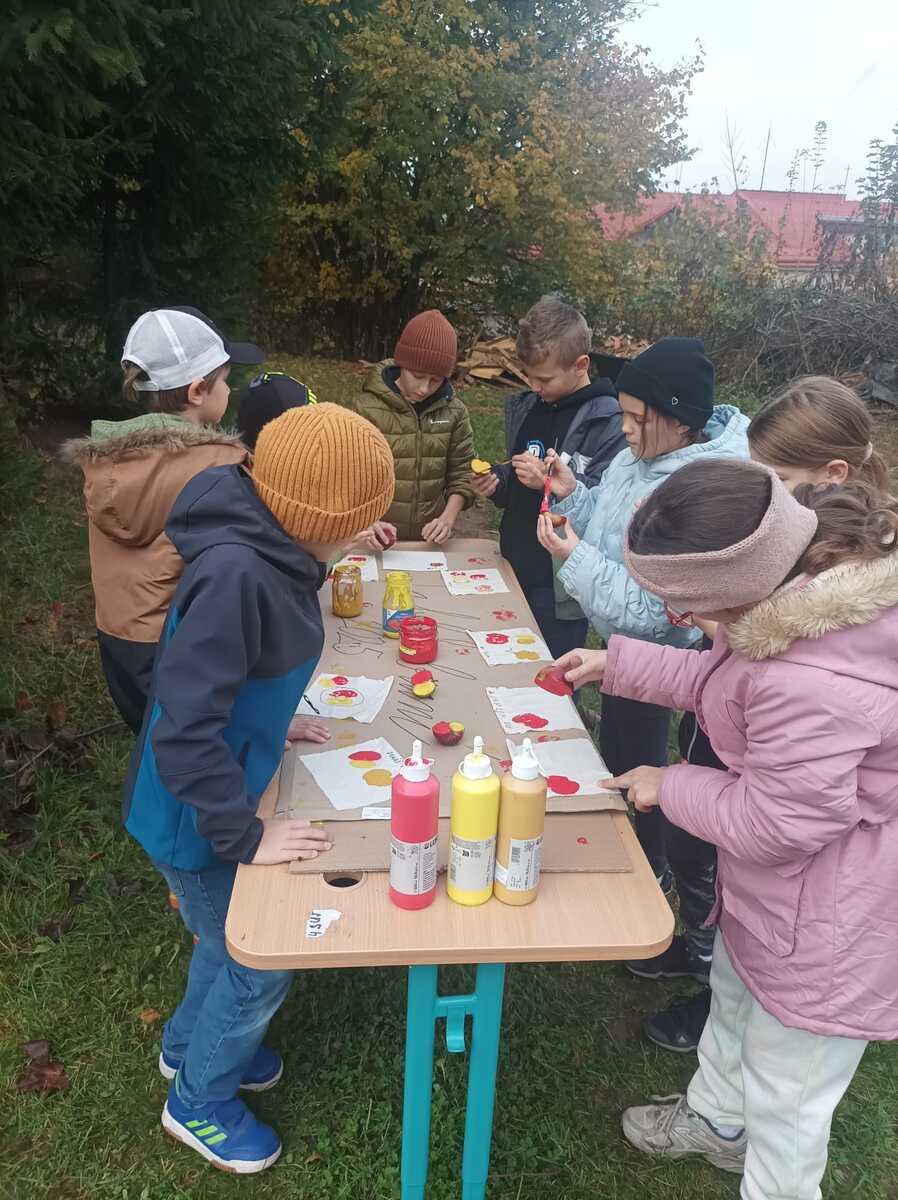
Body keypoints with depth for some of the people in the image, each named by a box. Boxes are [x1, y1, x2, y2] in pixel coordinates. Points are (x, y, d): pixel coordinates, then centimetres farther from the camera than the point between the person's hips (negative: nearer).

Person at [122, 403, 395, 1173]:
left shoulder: (268, 547, -6)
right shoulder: (235, 573, -34)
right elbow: (184, 733, -33)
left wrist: (267, 726, 12)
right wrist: (246, 835, -24)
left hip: (226, 789, 8)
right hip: (196, 815, -8)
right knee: (259, 965, 12)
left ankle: (190, 1045, 55)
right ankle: (198, 1102, 39)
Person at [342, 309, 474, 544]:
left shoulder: (453, 411, -2)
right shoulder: (363, 409, -13)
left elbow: (461, 472, 3)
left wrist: (448, 518, -12)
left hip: (430, 541, 3)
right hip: (376, 542, -2)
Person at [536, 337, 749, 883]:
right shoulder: (642, 455, -5)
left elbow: (656, 609, -32)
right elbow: (612, 524, 8)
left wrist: (576, 559, -33)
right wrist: (573, 493, -9)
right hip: (622, 639, 9)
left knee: (634, 761, 11)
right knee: (616, 747, 26)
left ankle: (653, 871, 37)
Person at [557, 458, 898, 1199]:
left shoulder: (811, 684, -41)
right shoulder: (817, 575, -10)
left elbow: (773, 824, -27)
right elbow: (723, 679, 6)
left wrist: (670, 787, -12)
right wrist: (616, 664, 4)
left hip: (828, 915, -10)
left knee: (784, 1092, 14)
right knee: (735, 991, 33)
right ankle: (714, 1119, 62)